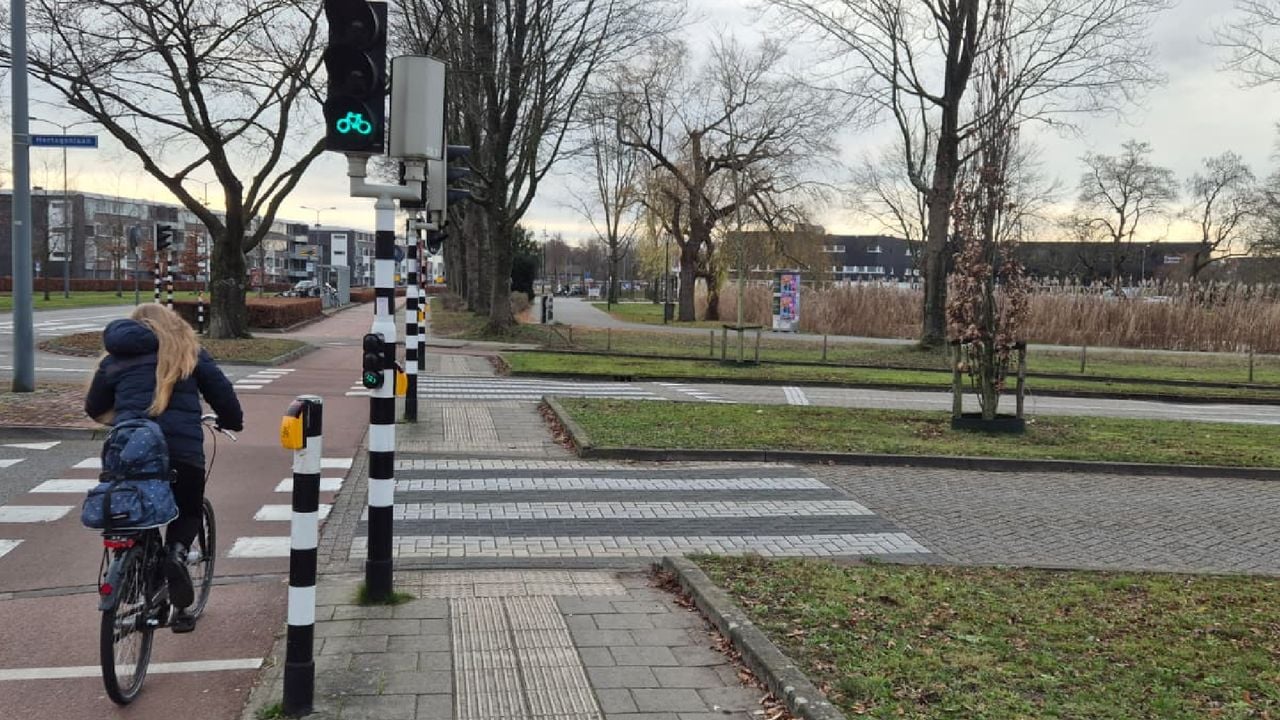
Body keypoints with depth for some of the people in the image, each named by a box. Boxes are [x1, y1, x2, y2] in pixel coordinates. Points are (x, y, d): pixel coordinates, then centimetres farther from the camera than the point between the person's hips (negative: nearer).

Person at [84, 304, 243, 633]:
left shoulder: (115, 358, 19)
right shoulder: (188, 350, 13)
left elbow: (95, 408, 25)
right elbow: (221, 391, 8)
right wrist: (233, 421, 25)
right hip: (182, 447, -2)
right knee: (189, 512, 19)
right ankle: (176, 554, -8)